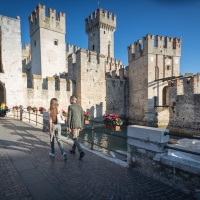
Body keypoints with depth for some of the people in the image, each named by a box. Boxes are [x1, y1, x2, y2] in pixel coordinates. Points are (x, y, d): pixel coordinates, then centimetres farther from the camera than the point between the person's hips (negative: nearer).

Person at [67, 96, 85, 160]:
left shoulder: (70, 106, -10)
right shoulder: (80, 107, 8)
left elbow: (69, 117, -15)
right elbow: (82, 117, 9)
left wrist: (68, 126, -12)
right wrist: (81, 126, 16)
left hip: (73, 125, -7)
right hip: (79, 125, 7)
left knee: (75, 139, -4)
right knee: (75, 137, 22)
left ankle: (81, 152, -17)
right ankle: (73, 150, 36)